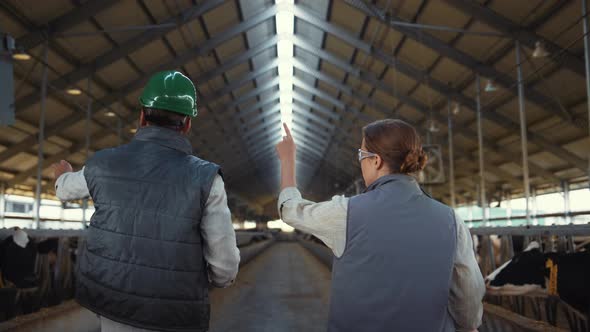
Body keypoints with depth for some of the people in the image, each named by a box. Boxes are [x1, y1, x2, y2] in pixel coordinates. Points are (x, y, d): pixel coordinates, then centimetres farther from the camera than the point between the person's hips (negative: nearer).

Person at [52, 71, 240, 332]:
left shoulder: (104, 163, -5)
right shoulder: (205, 178, -16)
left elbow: (67, 190, 20)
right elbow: (225, 267, -14)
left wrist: (63, 175, 45)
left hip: (114, 306, 4)